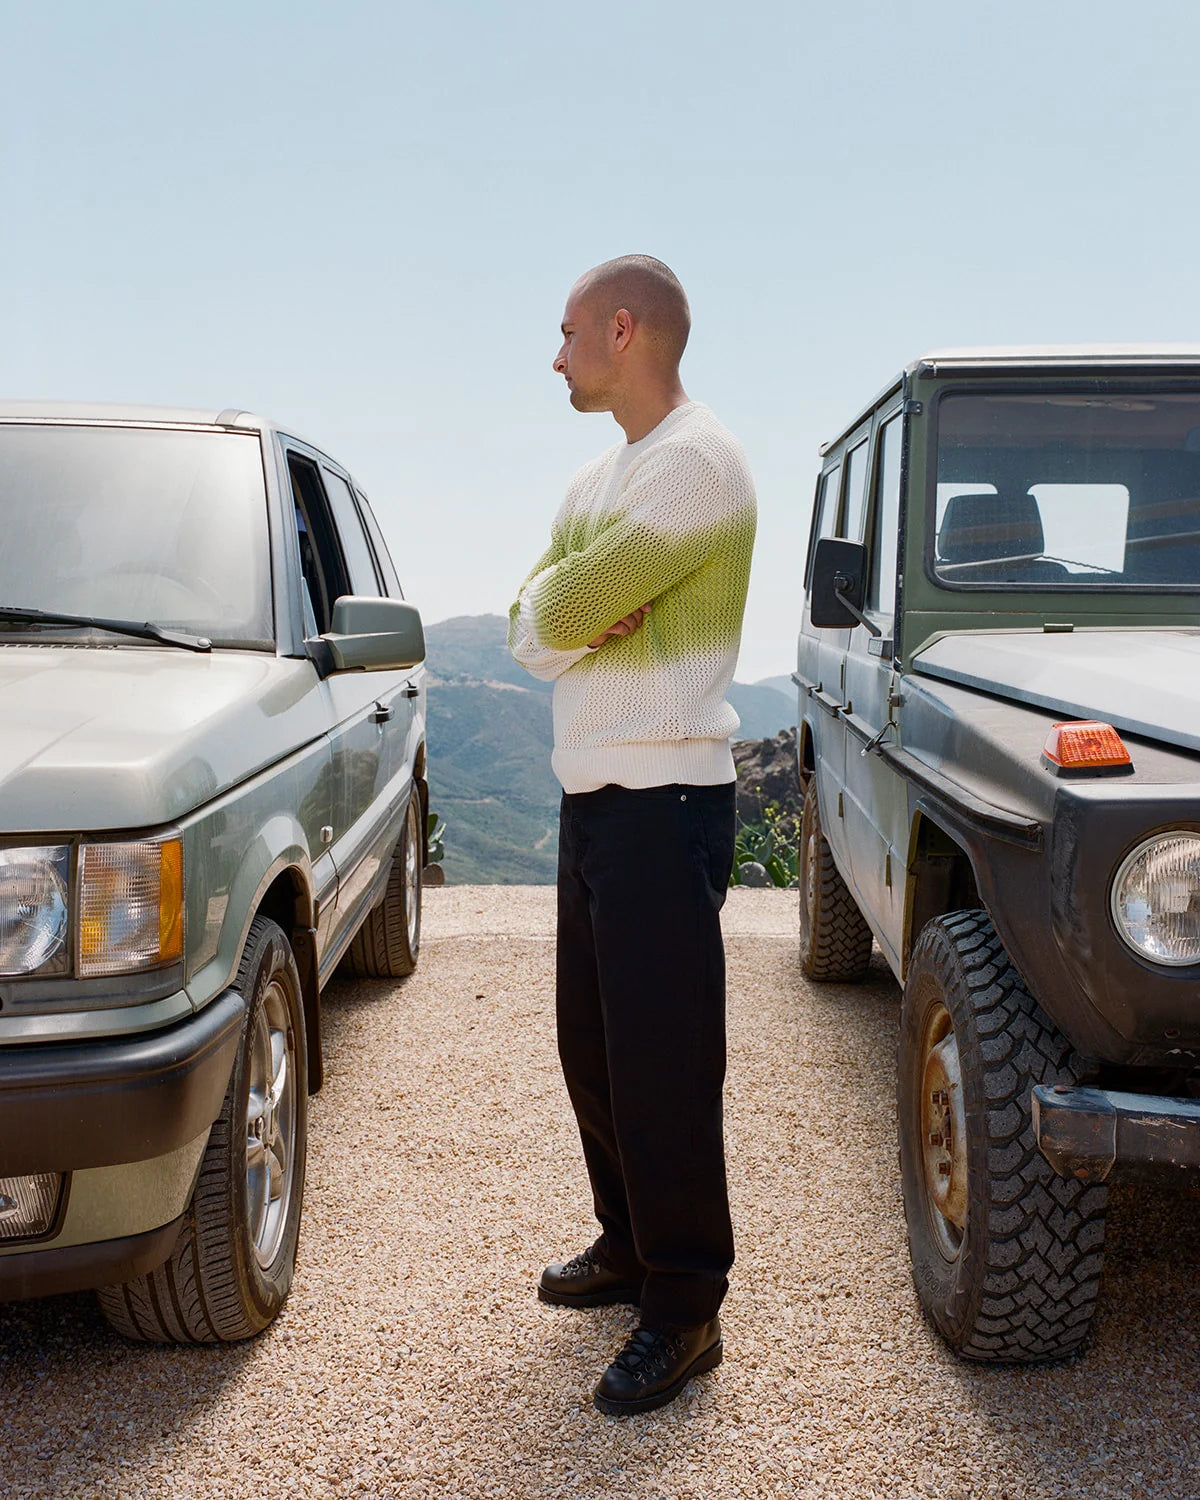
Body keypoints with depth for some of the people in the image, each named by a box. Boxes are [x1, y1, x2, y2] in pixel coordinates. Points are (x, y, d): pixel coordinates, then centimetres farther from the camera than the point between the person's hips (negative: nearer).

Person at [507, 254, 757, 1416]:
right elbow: (530, 634, 8)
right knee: (592, 1046, 17)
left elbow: (567, 609, -22)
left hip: (664, 800, -9)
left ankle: (685, 1309, 7)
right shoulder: (596, 478, 17)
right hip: (592, 792, 10)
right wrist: (569, 617, -10)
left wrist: (559, 605, -2)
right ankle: (629, 1243, 32)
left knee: (663, 1064, -4)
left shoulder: (697, 462, -14)